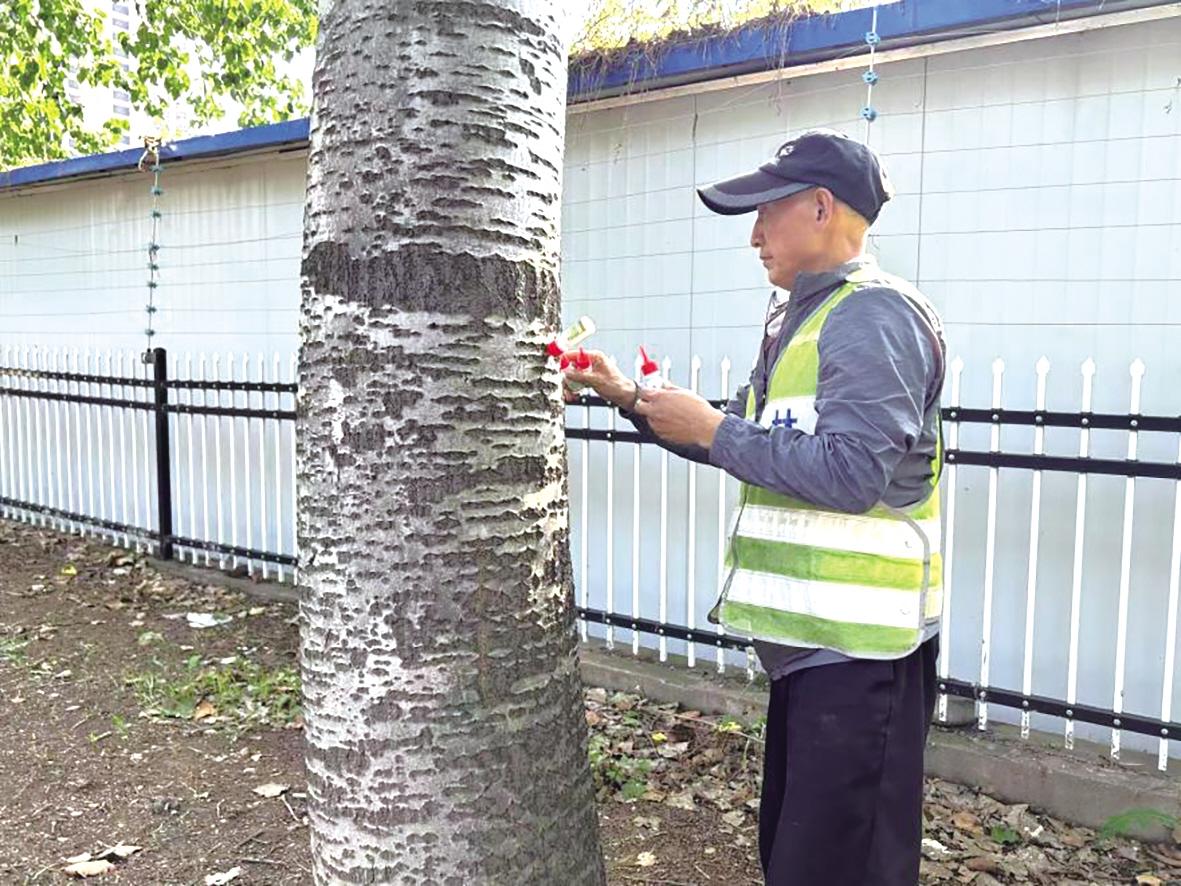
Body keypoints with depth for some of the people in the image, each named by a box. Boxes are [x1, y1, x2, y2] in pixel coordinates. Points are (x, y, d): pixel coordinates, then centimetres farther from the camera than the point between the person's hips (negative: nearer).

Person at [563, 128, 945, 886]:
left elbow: (848, 474, -27)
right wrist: (632, 400, 11)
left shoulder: (876, 316, -16)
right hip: (810, 633, 10)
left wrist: (711, 429, -18)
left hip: (858, 644, -10)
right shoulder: (799, 315, 14)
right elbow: (752, 445, 18)